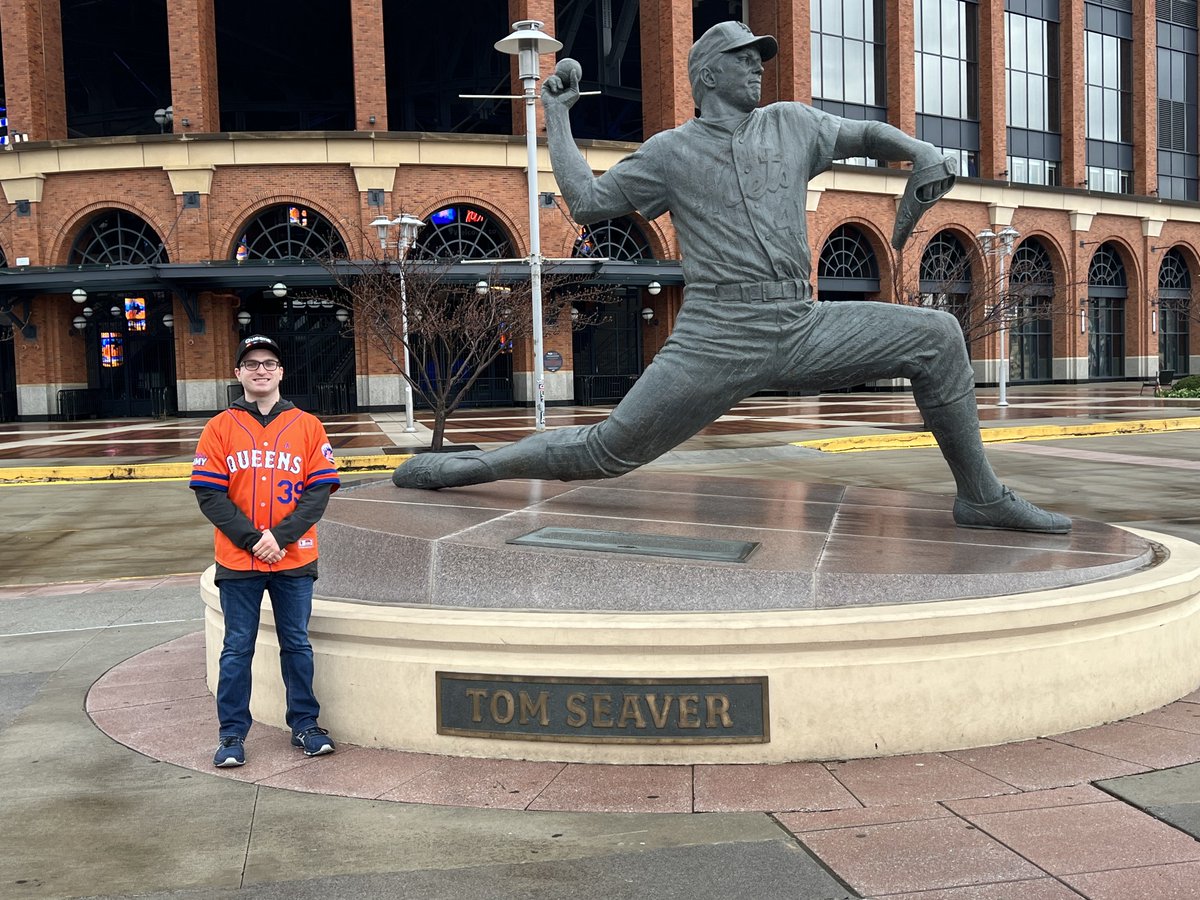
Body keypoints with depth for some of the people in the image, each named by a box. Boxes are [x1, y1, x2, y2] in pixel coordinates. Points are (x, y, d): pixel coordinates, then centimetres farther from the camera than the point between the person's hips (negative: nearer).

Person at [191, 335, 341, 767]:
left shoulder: (307, 426, 3)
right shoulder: (220, 428, 2)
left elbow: (319, 491, -2)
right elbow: (209, 494, -3)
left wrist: (280, 537, -12)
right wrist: (251, 538, -13)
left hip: (295, 559, 1)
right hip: (237, 562, 0)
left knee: (297, 645, 10)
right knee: (237, 648, 6)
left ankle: (305, 724, 22)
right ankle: (232, 734, 16)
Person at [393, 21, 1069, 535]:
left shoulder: (792, 124, 18)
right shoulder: (670, 151, 9)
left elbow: (866, 135, 29)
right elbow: (587, 203, 6)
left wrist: (920, 153, 8)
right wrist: (558, 115, 8)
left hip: (804, 330, 4)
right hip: (716, 338, -3)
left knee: (937, 336, -6)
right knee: (607, 450, -7)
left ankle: (981, 496, 4)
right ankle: (471, 466, 11)